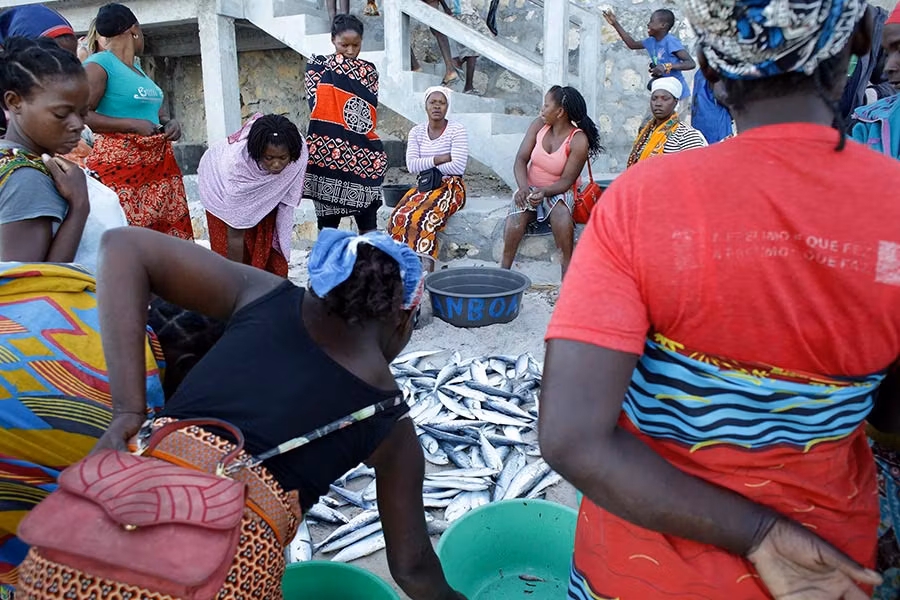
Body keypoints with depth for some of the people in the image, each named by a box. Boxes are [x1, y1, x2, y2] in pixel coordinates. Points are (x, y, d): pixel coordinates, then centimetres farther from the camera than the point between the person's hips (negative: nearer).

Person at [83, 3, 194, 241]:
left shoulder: (137, 68, 20)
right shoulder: (99, 64, -6)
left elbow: (154, 110, 30)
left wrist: (169, 122, 7)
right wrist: (133, 125, -16)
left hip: (157, 165, 8)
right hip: (119, 166, -8)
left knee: (168, 230, 3)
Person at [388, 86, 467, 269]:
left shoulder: (457, 130, -2)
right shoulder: (416, 132, 10)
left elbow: (458, 167, -13)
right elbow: (411, 165, -4)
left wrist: (427, 166, -5)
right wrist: (441, 159, -13)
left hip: (451, 186, -4)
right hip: (425, 187, 4)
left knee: (423, 217, -33)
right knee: (400, 216, -26)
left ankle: (426, 267, -36)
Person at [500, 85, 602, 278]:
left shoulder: (578, 140, -14)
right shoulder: (539, 125, -1)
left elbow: (566, 180, -15)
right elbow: (521, 159, -4)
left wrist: (544, 192, -34)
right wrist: (523, 187, -23)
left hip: (559, 191, -3)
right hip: (531, 188, 3)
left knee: (561, 214, -36)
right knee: (517, 214, -29)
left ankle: (568, 269, -26)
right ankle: (503, 270, -25)